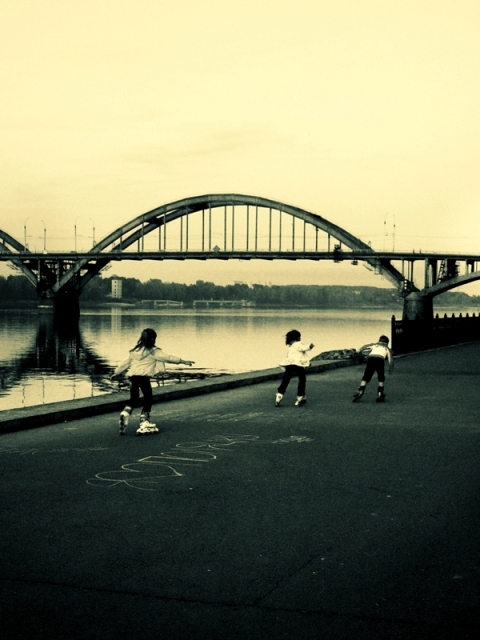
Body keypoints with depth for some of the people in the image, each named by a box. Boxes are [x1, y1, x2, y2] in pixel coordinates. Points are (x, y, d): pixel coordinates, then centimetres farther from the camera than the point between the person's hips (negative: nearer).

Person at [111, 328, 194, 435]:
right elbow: (168, 358, -2)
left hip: (132, 376, 6)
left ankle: (125, 413, -9)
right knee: (148, 398, 7)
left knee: (134, 399, 16)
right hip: (143, 377, -6)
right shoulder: (153, 351, -2)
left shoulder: (134, 351, 13)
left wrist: (116, 373, 31)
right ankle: (144, 424, 5)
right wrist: (183, 361, 3)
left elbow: (125, 363, 19)